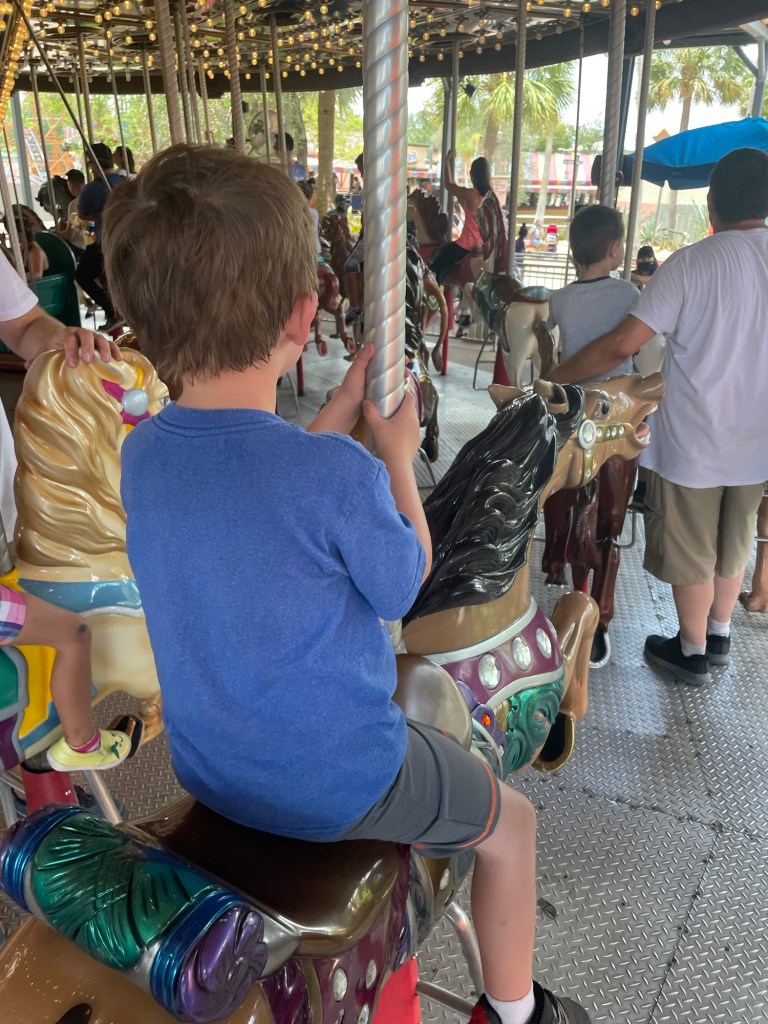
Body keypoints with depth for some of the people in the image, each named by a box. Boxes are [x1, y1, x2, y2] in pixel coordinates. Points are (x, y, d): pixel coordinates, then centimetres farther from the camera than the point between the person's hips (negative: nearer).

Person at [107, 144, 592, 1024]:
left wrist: (344, 408, 4)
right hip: (334, 784, -6)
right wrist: (398, 454, -3)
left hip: (208, 769, 7)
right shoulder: (342, 475, -33)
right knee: (512, 823, 20)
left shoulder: (140, 454, -11)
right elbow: (404, 586, -13)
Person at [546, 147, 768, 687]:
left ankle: (692, 652, 27)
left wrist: (555, 377, -12)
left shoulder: (691, 263, -17)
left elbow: (622, 345, -22)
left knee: (688, 548, 12)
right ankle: (719, 637, 39)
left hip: (693, 438, -5)